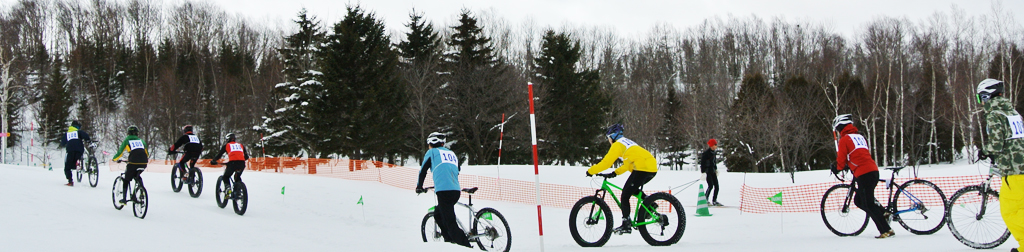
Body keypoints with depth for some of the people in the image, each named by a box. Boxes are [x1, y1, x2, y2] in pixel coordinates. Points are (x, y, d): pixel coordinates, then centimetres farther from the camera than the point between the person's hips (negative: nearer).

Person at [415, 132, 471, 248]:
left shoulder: (432, 152, 12)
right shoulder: (451, 153, 26)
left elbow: (423, 170, 13)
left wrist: (419, 187, 27)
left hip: (443, 191, -7)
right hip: (456, 191, 7)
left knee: (450, 223, -10)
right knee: (438, 215, 26)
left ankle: (467, 247, -22)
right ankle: (450, 240, 20)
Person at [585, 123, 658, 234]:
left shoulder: (617, 145, 0)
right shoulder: (627, 143, 28)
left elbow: (606, 163, -6)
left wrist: (591, 171, 4)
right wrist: (616, 172, 24)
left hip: (642, 168, -9)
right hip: (653, 168, 9)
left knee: (625, 195, -2)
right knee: (633, 189, 29)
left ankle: (626, 225, -3)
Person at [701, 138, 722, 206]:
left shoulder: (713, 152, 10)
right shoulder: (706, 153, -15)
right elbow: (702, 163, -17)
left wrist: (716, 169, 22)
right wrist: (703, 172, -22)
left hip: (713, 171, 8)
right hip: (707, 171, -8)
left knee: (716, 186, 4)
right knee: (710, 186, -14)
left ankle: (714, 201, 12)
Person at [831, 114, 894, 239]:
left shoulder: (844, 140, -2)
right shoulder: (860, 137, 22)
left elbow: (841, 160, -1)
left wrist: (837, 169, 20)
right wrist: (849, 166, 40)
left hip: (863, 174, -8)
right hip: (874, 171, 8)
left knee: (868, 205, -4)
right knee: (858, 201, 18)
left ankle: (886, 230, -9)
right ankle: (883, 213, 6)